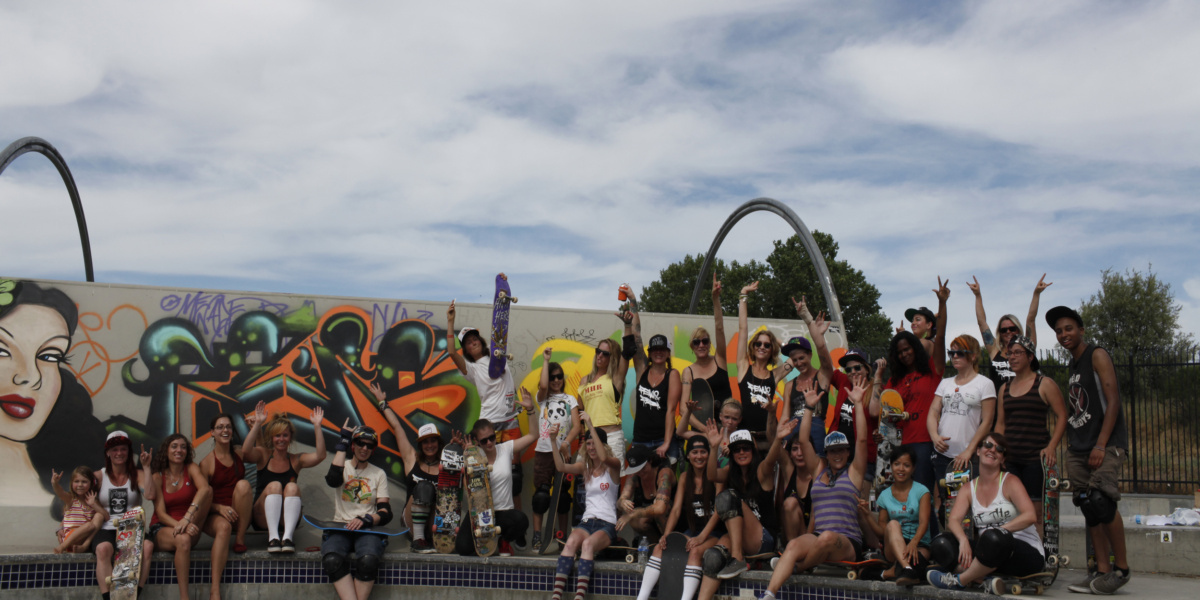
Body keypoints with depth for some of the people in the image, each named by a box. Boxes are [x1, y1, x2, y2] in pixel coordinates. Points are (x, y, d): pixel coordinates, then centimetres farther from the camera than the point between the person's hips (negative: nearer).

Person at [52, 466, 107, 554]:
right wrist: (55, 484, -43)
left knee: (99, 516, -19)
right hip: (69, 536, -3)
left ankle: (84, 546, -30)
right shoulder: (70, 499, 4)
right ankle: (62, 547, -24)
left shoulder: (94, 501, 12)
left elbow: (107, 517, -1)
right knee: (90, 525, -31)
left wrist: (93, 504, -12)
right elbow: (60, 492, -21)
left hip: (87, 537, 3)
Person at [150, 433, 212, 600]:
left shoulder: (191, 469, 0)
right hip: (163, 529, -1)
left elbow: (205, 489, -23)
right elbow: (161, 513, -7)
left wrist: (187, 518, -37)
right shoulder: (158, 477, 1)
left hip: (190, 527, 1)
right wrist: (179, 525, -29)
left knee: (207, 490, -24)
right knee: (183, 540, -39)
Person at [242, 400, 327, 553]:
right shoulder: (264, 455, 7)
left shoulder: (296, 460, 8)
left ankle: (287, 536, -42)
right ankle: (273, 537, -40)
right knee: (274, 485, -25)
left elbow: (320, 455, -11)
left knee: (292, 487, -25)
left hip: (287, 518, 1)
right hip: (262, 518, -1)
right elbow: (246, 451, -16)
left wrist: (317, 426, -15)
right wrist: (257, 424, -20)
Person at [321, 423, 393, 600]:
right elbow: (333, 480, -13)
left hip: (368, 529, 0)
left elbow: (385, 513, 6)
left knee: (368, 560, -35)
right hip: (340, 527, 0)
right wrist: (343, 443, -6)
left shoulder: (379, 474, 15)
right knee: (332, 560, -35)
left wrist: (366, 520, -16)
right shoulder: (342, 466, 14)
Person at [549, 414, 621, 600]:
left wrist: (591, 426, -24)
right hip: (587, 521, 3)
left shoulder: (613, 466, 2)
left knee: (588, 543, -35)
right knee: (571, 542, -30)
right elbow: (561, 467, -1)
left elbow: (603, 458, -21)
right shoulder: (584, 467, 16)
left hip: (607, 524, -3)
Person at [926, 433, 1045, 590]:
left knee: (993, 538, -39)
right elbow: (953, 519, -4)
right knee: (942, 543, -14)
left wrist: (998, 531, -25)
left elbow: (1029, 516, -16)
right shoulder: (968, 489, 11)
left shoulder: (1009, 482, -2)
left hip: (1028, 553, -5)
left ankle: (959, 580, -19)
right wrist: (963, 540, -26)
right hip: (991, 551, 5)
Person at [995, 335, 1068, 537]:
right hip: (1010, 458, 5)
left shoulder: (1044, 384, 0)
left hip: (1036, 456, -5)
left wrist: (1052, 446, -13)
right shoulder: (1004, 389, 15)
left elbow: (1062, 416, -4)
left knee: (1035, 509, -6)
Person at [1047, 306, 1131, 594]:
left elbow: (1113, 400, -13)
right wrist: (1070, 444, 12)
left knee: (1101, 500, -20)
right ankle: (1102, 571, 9)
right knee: (1089, 508, 4)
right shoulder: (1071, 366, 18)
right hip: (1078, 448, 8)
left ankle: (1122, 568, -6)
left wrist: (1101, 445, -19)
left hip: (1106, 444, -8)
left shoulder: (1097, 356, -5)